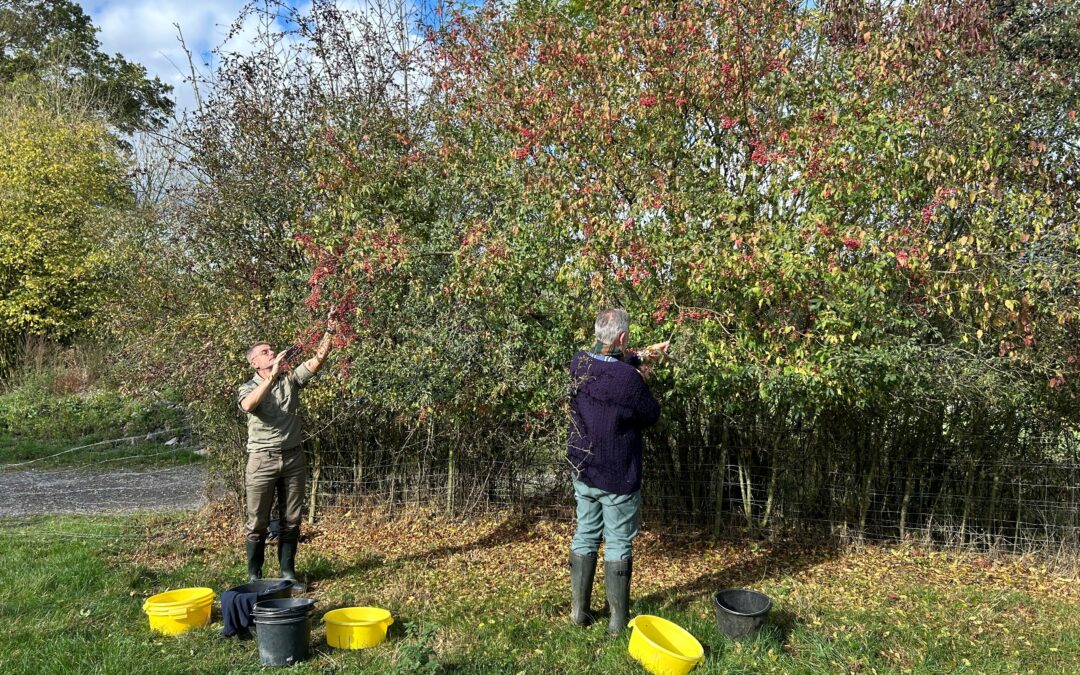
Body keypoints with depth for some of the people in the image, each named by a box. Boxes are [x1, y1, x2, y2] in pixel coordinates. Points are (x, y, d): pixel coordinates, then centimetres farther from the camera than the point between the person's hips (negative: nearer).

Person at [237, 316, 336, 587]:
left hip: (293, 458, 3)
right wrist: (273, 375, -31)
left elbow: (317, 360, -3)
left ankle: (288, 572, 19)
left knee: (291, 520, 9)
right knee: (257, 521, 4)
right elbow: (248, 405, -26)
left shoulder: (290, 379, 7)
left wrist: (329, 332, -14)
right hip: (263, 460, -3)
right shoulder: (248, 388, -2)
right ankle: (254, 575, 16)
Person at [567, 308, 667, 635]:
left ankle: (579, 610, 26)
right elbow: (651, 416, -10)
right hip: (618, 478, -6)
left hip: (583, 471, 6)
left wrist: (644, 355, 20)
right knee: (618, 544, 7)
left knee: (585, 536, 17)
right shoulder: (628, 379, -27)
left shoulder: (578, 363, -7)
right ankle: (618, 620, 18)